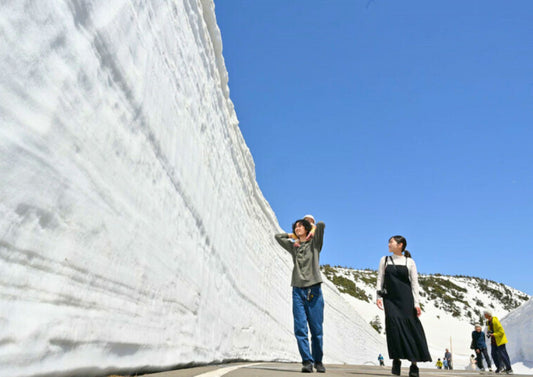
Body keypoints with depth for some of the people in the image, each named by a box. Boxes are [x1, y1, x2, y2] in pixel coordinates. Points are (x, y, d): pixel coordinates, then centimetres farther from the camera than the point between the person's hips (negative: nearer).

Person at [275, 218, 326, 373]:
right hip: (298, 291, 3)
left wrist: (312, 227, 13)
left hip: (314, 290, -3)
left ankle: (318, 361, 16)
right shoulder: (293, 247, 18)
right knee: (300, 329, -5)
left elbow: (321, 225, -5)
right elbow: (278, 236, 24)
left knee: (316, 330, 1)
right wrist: (293, 235, 22)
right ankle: (307, 361, 0)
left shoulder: (314, 243, 9)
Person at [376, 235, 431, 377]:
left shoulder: (409, 262, 6)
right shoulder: (385, 260, 12)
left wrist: (416, 303, -4)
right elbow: (380, 279, 9)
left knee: (410, 326, -4)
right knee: (393, 324, -14)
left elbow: (414, 283, 3)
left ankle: (414, 363, 5)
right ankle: (396, 360, -4)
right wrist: (378, 295, -3)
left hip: (405, 298, -1)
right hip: (390, 298, 1)